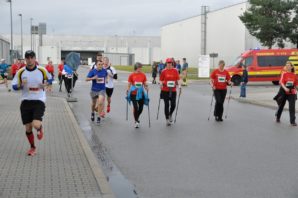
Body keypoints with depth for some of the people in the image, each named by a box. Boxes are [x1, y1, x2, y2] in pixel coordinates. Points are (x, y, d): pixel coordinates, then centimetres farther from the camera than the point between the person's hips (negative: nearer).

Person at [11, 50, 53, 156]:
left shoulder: (42, 70, -4)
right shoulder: (20, 72, -2)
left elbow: (50, 79, 14)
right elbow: (14, 86, 4)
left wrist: (45, 84, -7)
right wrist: (21, 85, -17)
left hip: (39, 101, -2)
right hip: (26, 102, 2)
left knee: (36, 125, -21)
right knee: (28, 128, 6)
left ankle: (40, 128, 19)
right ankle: (32, 147, 30)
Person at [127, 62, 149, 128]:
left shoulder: (143, 75, 2)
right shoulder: (131, 75, -3)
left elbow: (145, 84, 7)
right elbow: (129, 84, 1)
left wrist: (146, 88, -13)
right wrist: (127, 91, -15)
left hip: (141, 93, 3)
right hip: (134, 94, -3)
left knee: (141, 108, 8)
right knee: (135, 107, -8)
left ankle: (137, 118, 38)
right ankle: (136, 121, 10)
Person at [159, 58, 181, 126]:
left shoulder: (175, 71, 2)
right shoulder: (164, 71, -1)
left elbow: (178, 79, 0)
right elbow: (161, 80, 4)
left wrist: (179, 86, -14)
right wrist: (161, 84, -15)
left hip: (173, 90, 1)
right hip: (165, 90, -1)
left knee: (173, 105, 1)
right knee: (167, 105, 0)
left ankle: (170, 114, 32)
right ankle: (167, 119, 10)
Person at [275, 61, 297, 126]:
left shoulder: (294, 75, 2)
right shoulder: (284, 74, -6)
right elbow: (281, 82, -18)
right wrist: (285, 88, -35)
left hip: (292, 93, 1)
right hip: (284, 92, -1)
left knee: (292, 107, -5)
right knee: (281, 105, 15)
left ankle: (293, 121, -2)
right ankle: (278, 117, 37)